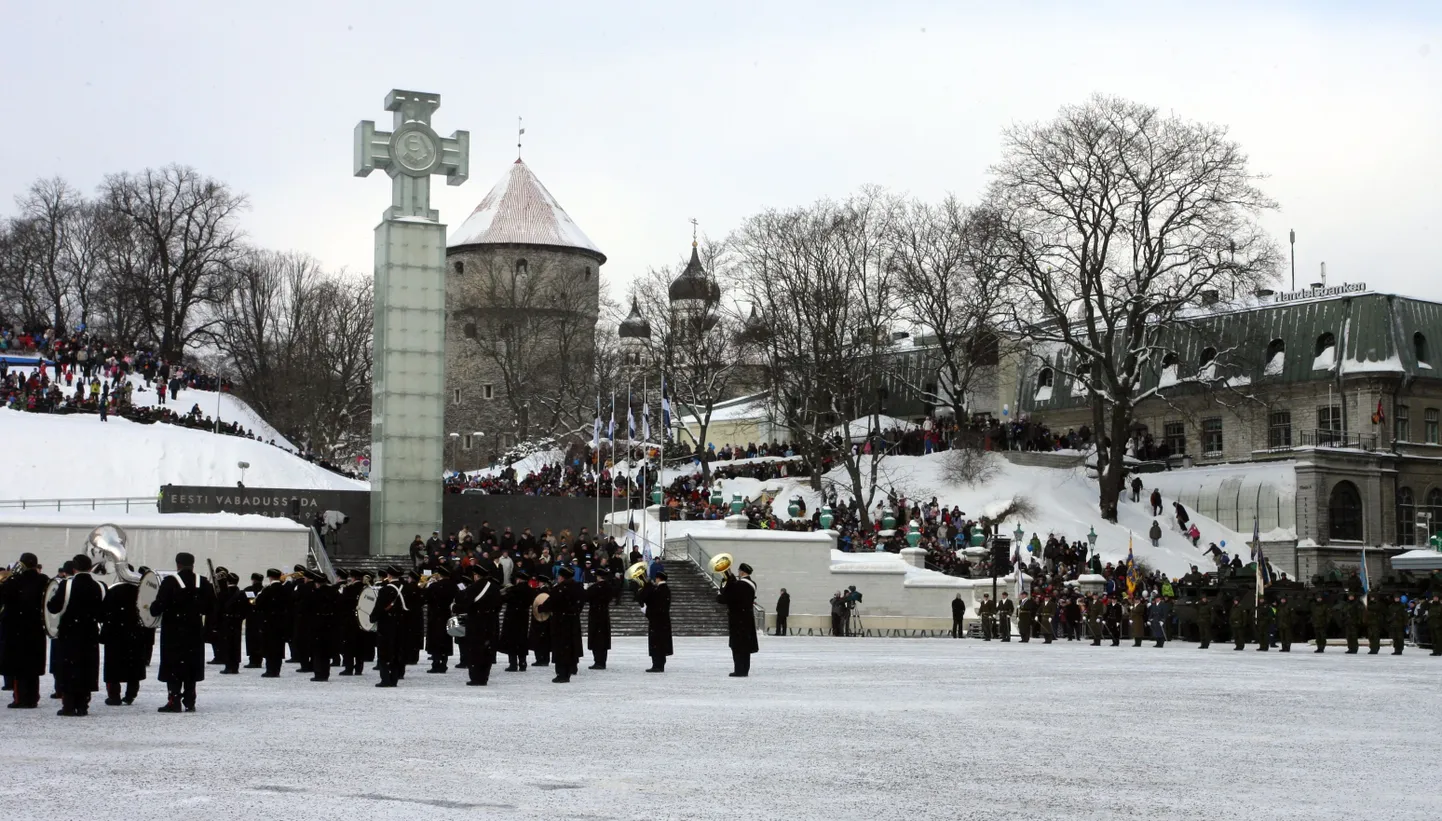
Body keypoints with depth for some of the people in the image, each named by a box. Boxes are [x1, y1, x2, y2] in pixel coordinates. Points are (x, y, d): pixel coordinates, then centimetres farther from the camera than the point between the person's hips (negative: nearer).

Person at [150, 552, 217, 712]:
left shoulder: (170, 582, -11)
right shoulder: (203, 583, 1)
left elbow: (159, 605, -16)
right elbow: (211, 607, 3)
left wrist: (152, 609, 5)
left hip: (173, 632, -4)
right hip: (195, 632, 4)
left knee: (173, 667, 1)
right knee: (191, 667, 10)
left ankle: (174, 701, -3)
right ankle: (190, 702, 10)